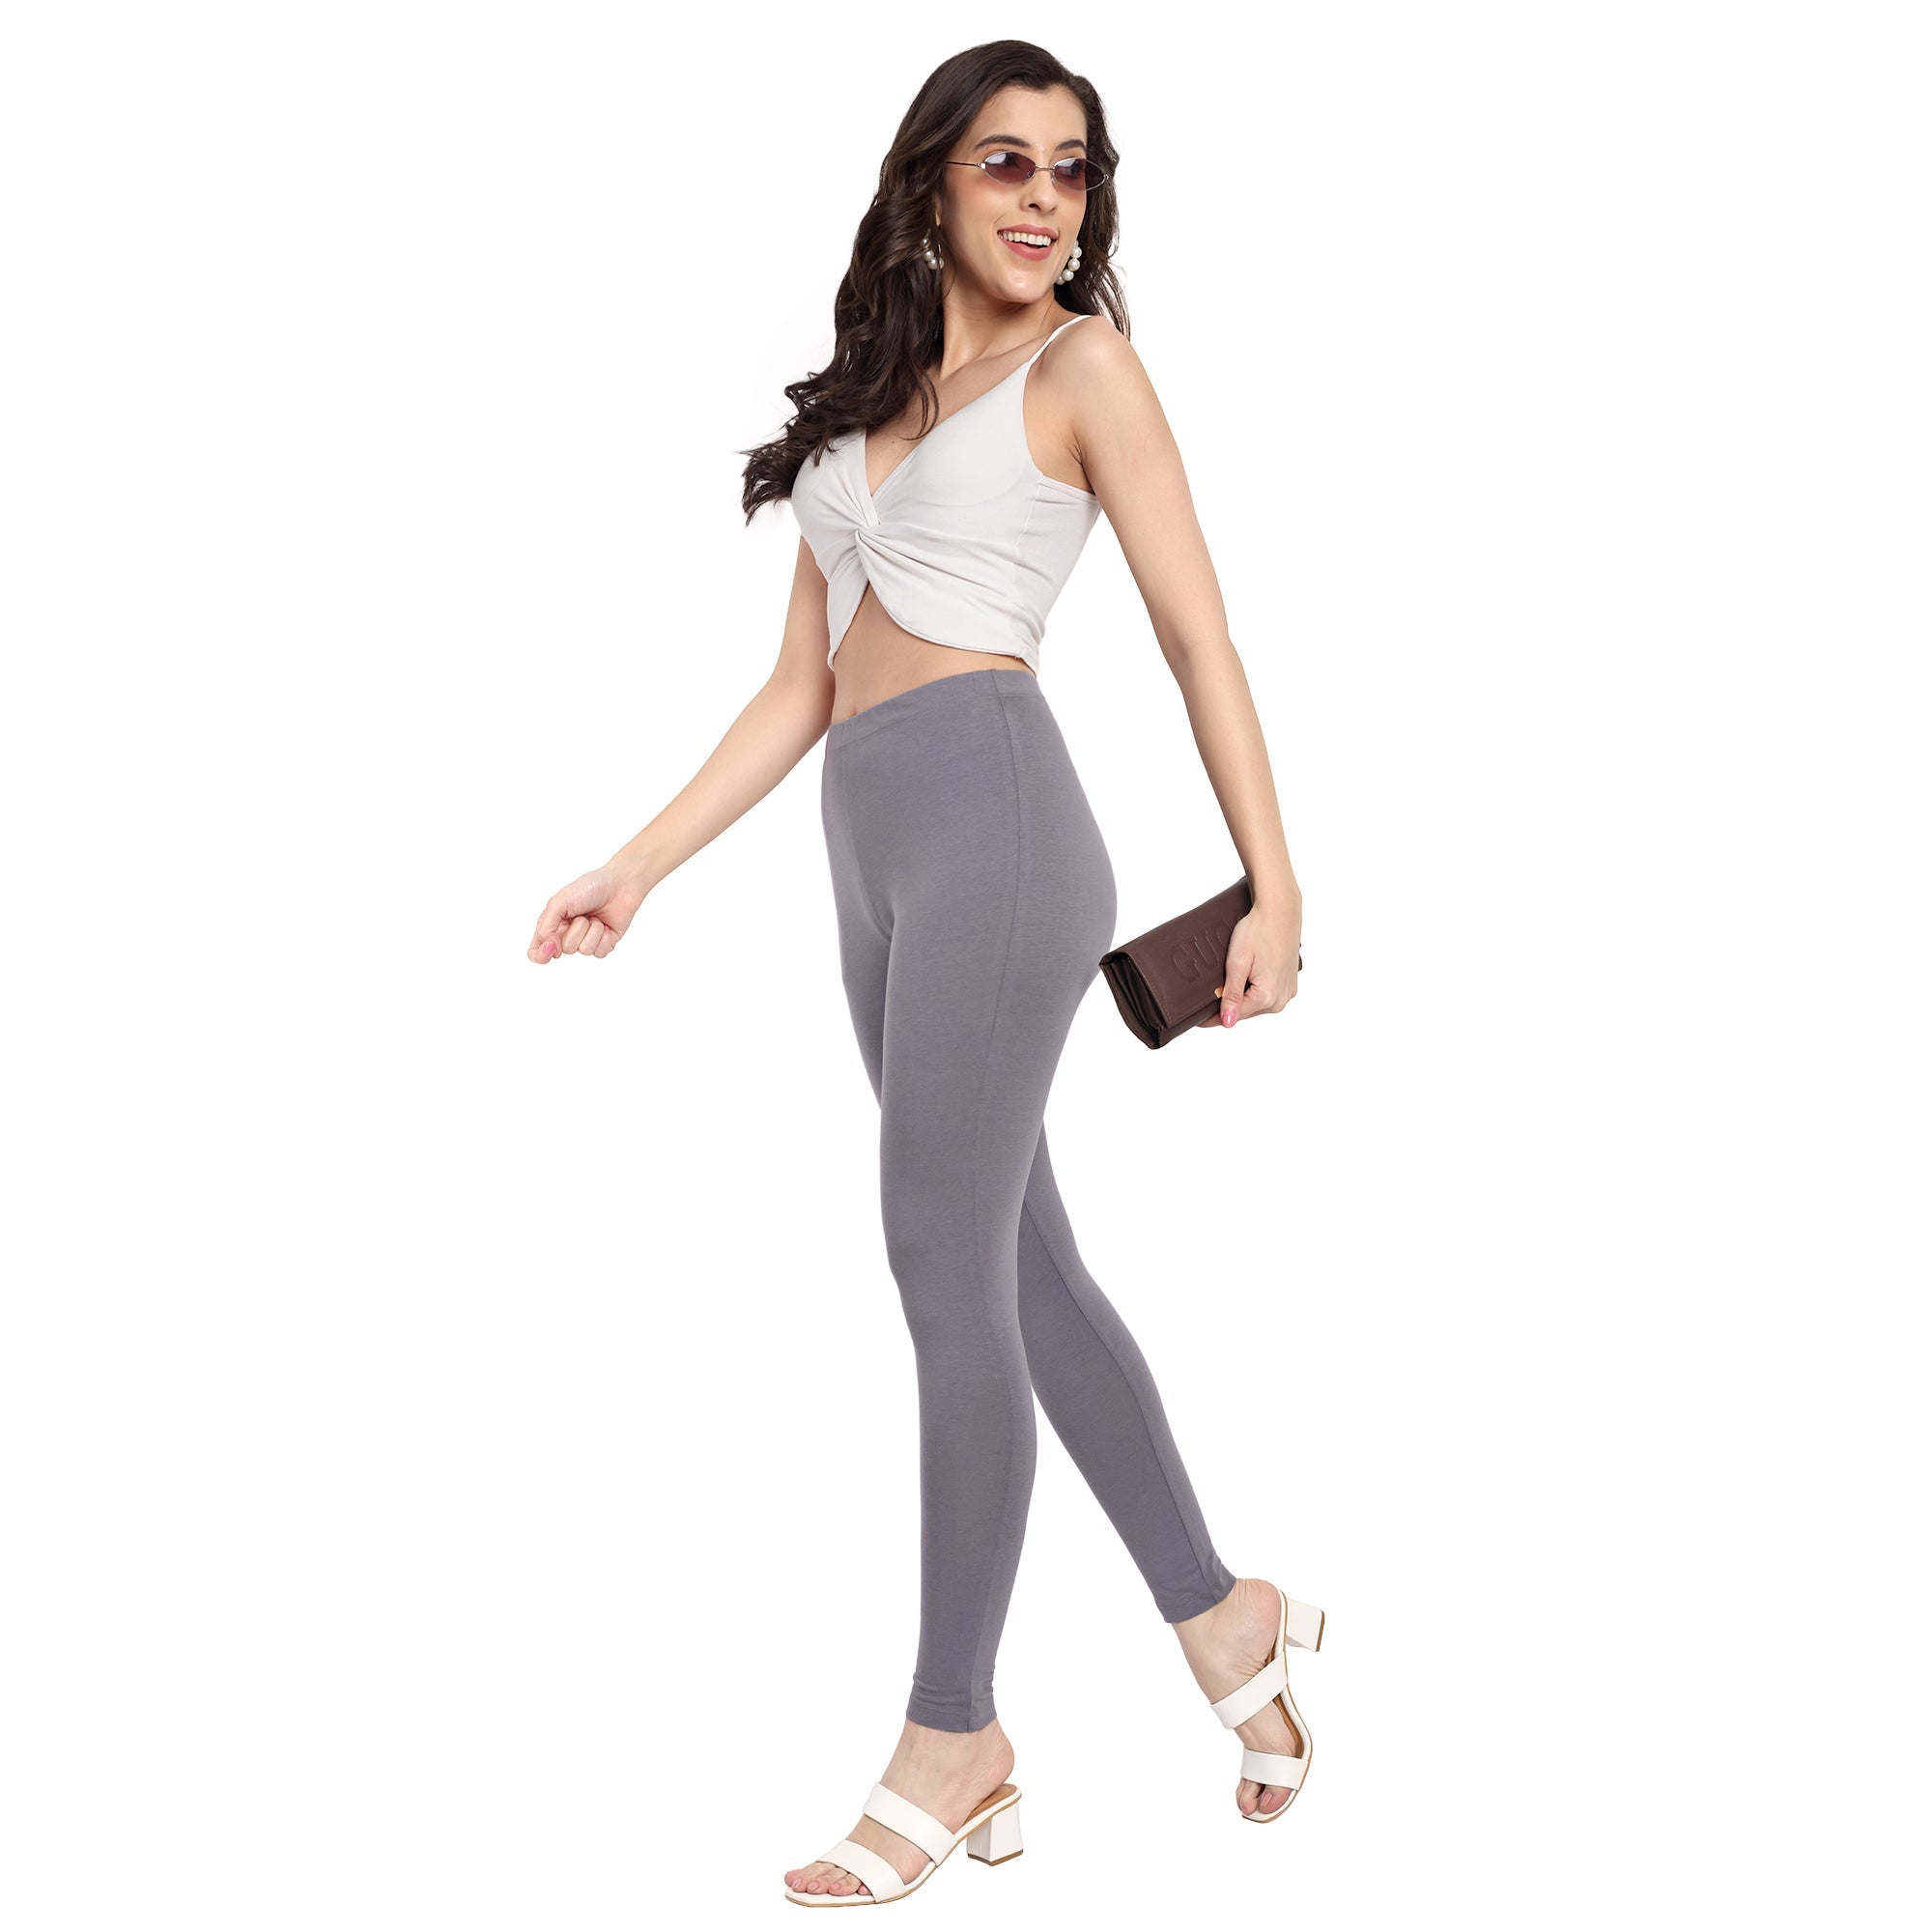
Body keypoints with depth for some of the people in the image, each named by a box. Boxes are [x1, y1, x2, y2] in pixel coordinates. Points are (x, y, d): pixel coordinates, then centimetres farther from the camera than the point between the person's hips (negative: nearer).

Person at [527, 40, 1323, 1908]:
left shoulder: (1083, 366, 2)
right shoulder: (868, 397, 20)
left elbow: (1198, 638, -1)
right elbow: (801, 686, 18)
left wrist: (1273, 890, -6)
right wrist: (639, 866, 13)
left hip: (993, 817, -7)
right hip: (876, 854, 7)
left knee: (948, 1267, -7)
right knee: (1022, 1263, 10)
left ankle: (952, 1734, 3)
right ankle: (1221, 1615, 23)